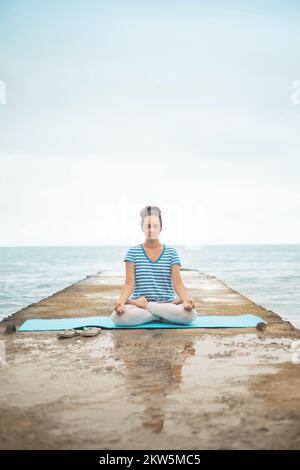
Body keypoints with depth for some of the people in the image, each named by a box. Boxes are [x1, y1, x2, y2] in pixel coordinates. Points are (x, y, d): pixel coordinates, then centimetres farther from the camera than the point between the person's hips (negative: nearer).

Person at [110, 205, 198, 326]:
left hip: (167, 303, 1)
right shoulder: (133, 252, 5)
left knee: (191, 314, -32)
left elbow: (177, 283, -2)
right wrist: (121, 301, -24)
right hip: (139, 302, -1)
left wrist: (186, 299, -23)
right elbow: (129, 283, -4)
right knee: (117, 316, -35)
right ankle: (167, 314, -17)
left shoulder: (171, 252, 7)